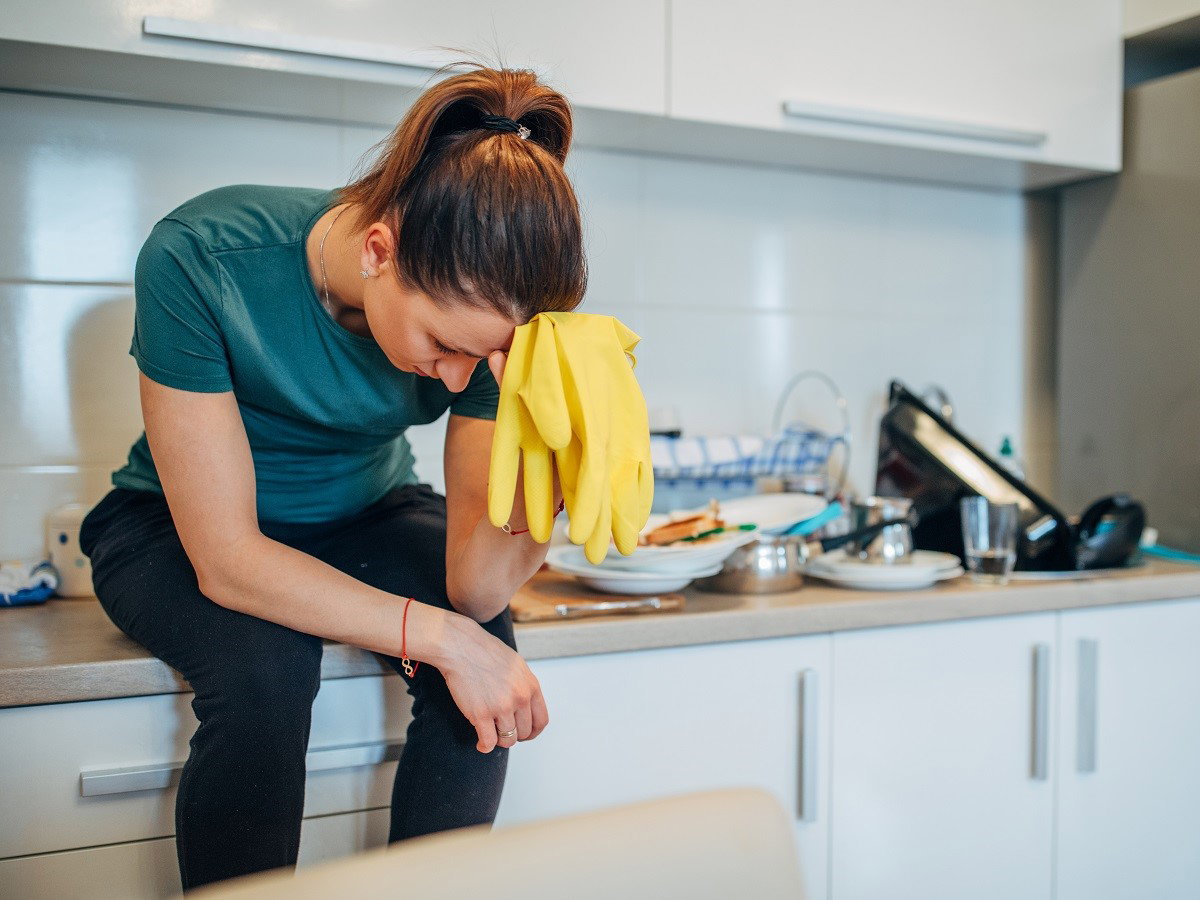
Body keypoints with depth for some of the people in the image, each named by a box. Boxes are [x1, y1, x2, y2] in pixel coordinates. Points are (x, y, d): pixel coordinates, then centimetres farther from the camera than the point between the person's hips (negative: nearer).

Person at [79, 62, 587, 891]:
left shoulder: (486, 315, -23)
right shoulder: (199, 260, -31)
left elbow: (472, 585, -23)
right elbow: (226, 560, -29)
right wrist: (442, 636, -34)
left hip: (366, 518, 3)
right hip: (178, 530, -2)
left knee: (484, 638, -25)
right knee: (262, 667, -32)